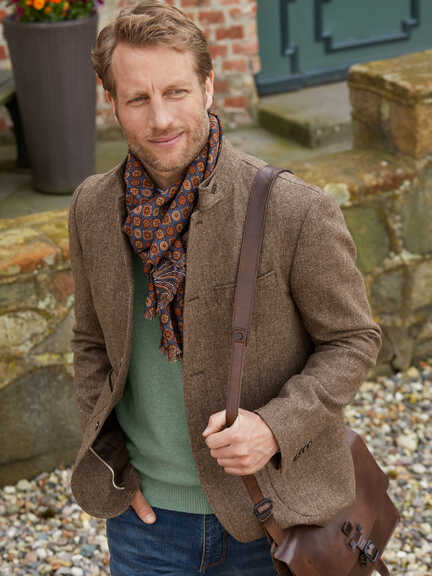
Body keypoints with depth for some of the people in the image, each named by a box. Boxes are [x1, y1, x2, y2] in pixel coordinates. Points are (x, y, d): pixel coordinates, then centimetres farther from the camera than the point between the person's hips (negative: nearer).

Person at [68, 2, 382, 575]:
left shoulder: (297, 211, -18)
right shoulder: (93, 208, -4)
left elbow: (353, 339, -8)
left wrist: (275, 427, -21)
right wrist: (113, 464, 1)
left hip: (266, 511, -2)